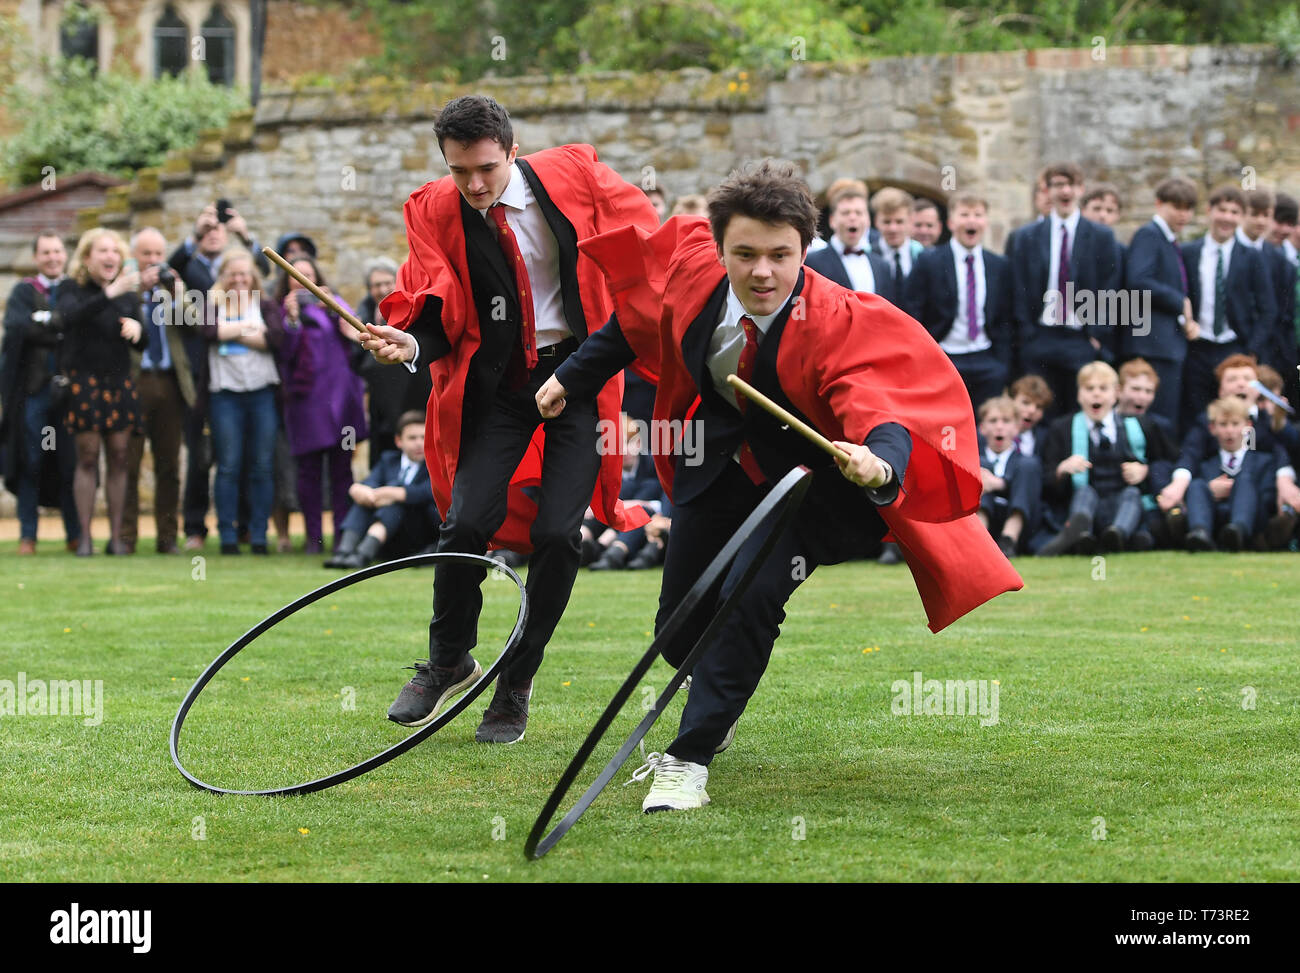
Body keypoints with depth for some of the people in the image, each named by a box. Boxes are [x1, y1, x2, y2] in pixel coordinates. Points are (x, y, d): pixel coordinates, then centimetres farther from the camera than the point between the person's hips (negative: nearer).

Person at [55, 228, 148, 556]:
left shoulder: (126, 294, 12)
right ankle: (84, 537, -2)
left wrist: (136, 328, -7)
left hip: (119, 382, 4)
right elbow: (69, 317, -23)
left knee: (118, 458, 1)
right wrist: (109, 295, -31)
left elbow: (140, 345, 16)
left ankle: (116, 537, 4)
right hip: (84, 379, -4)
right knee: (87, 458, -5)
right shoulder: (73, 290, 0)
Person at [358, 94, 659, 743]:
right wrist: (410, 343, -28)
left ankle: (516, 686, 7)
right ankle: (449, 662, 15)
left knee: (556, 533, -10)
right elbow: (438, 318, -5)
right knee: (466, 522, -11)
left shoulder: (573, 175, -10)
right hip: (498, 380, 1)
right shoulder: (435, 212, -6)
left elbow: (645, 240, 4)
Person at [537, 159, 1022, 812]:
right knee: (679, 628, 11)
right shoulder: (693, 275, -21)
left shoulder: (841, 323, -33)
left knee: (749, 595, -26)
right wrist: (574, 380, 14)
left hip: (808, 472, -4)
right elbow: (637, 319, 2)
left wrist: (881, 462, -70)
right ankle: (719, 705, 47)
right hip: (721, 458, 4)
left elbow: (880, 408, -47)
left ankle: (690, 759, -11)